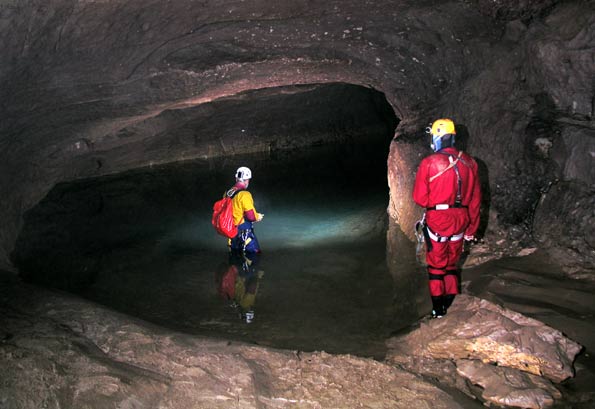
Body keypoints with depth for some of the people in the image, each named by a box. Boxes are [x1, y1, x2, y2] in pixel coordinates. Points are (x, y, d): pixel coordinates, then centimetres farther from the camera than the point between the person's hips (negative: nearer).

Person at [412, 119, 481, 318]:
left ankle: (438, 308, 16)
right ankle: (451, 304, 26)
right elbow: (476, 198, 5)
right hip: (460, 221, 4)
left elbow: (420, 198, -10)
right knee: (452, 263, 19)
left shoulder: (429, 163, -14)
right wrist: (472, 227, 14)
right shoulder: (469, 163, 0)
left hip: (437, 220, -4)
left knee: (436, 264, 11)